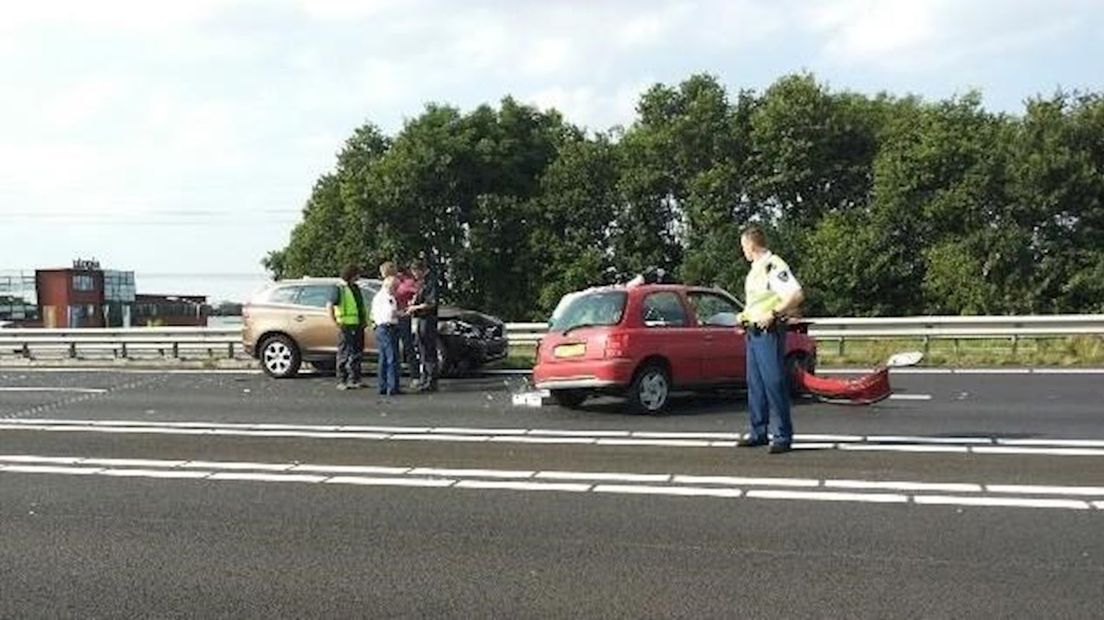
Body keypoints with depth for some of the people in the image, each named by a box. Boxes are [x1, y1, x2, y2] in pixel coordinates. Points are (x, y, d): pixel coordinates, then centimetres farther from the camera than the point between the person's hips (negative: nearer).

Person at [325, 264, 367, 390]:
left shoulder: (356, 288, 18)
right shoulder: (340, 289, -6)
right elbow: (329, 306, -13)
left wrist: (365, 320, 15)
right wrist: (335, 323, -15)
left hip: (359, 325, 8)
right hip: (347, 325, -8)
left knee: (358, 353, 10)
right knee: (345, 353, -3)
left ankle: (355, 380, 18)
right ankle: (342, 381, 2)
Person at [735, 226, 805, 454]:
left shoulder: (774, 266, -13)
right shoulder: (755, 270, 18)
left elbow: (797, 296, -22)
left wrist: (773, 314, -24)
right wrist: (745, 315, 17)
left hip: (769, 332, -10)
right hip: (754, 332, 10)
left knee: (774, 384, -8)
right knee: (755, 384, 12)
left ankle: (782, 436, -4)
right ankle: (757, 433, 18)